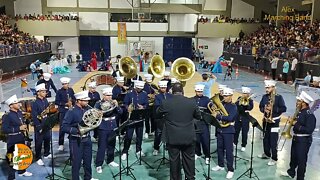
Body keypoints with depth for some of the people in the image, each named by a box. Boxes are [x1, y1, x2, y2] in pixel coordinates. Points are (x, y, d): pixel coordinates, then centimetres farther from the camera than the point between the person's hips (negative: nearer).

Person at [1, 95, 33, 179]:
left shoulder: (19, 112, 4)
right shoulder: (7, 116, -18)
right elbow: (4, 130, -23)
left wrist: (24, 126, 2)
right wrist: (19, 128, -25)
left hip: (21, 138, 7)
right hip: (13, 140, -7)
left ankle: (22, 171, 41)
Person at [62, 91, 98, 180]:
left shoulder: (87, 109, 2)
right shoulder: (71, 112, -15)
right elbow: (64, 127, -18)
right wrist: (77, 130, -27)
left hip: (87, 139, 6)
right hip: (76, 141, -6)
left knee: (88, 160, 18)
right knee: (76, 162, 5)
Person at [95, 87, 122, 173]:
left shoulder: (113, 102, 7)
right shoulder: (99, 103, -5)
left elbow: (120, 112, 0)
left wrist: (116, 105, -15)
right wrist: (101, 111, -29)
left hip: (113, 127, 5)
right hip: (103, 128, -5)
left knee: (111, 145, 15)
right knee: (102, 147, -4)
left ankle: (110, 161, 31)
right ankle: (99, 165, 5)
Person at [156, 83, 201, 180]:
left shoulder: (165, 103, -10)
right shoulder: (192, 102, -7)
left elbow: (158, 113, 8)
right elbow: (198, 116, 7)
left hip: (172, 138, -1)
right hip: (189, 137, 1)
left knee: (174, 160, 11)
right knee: (189, 159, 15)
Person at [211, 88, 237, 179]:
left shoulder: (233, 106, -9)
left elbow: (230, 118, -24)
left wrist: (218, 116, -25)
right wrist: (214, 113, -8)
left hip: (228, 130, -6)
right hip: (220, 129, 6)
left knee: (229, 150, -1)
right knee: (220, 148, 15)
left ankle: (230, 170, 7)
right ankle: (220, 165, 31)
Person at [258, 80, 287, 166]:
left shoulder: (279, 97, -10)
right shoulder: (264, 96, 4)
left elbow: (283, 108, -12)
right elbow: (260, 106, 11)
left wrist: (273, 109, -22)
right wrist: (264, 110, -11)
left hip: (274, 121, -6)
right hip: (266, 120, 6)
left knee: (273, 141, -4)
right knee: (265, 138, 17)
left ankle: (274, 159, 4)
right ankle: (267, 154, 35)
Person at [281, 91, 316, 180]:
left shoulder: (309, 114, -21)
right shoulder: (299, 111, 5)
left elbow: (309, 130, -27)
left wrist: (296, 124, -21)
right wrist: (293, 121, -4)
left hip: (304, 140, -9)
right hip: (296, 138, 9)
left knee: (301, 160, 4)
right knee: (293, 156, 24)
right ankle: (291, 172, 43)